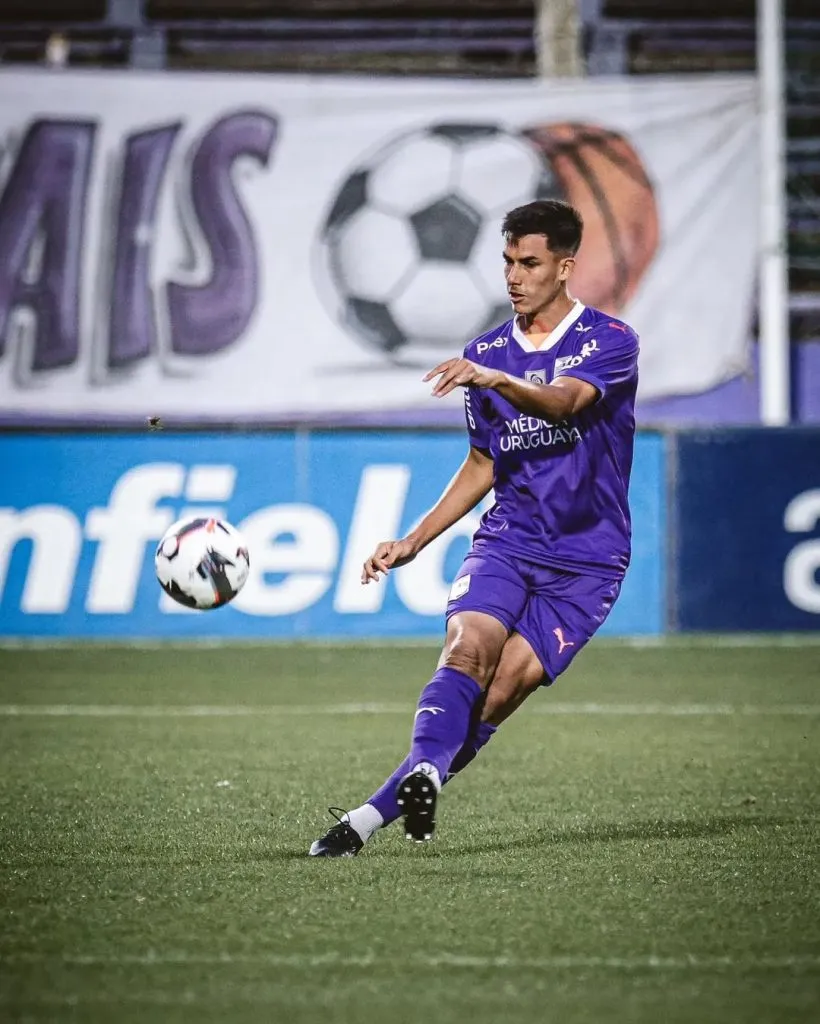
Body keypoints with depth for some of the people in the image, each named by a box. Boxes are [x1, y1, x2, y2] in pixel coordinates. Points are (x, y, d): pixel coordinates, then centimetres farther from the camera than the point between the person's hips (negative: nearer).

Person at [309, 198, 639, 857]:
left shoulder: (609, 340, -6)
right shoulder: (486, 353, 11)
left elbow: (564, 401, -27)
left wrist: (497, 380, -46)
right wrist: (412, 543, 15)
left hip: (586, 559, -4)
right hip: (506, 541, 4)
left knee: (507, 685, -18)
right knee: (469, 644, -26)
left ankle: (378, 811, -21)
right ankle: (424, 772, -46)